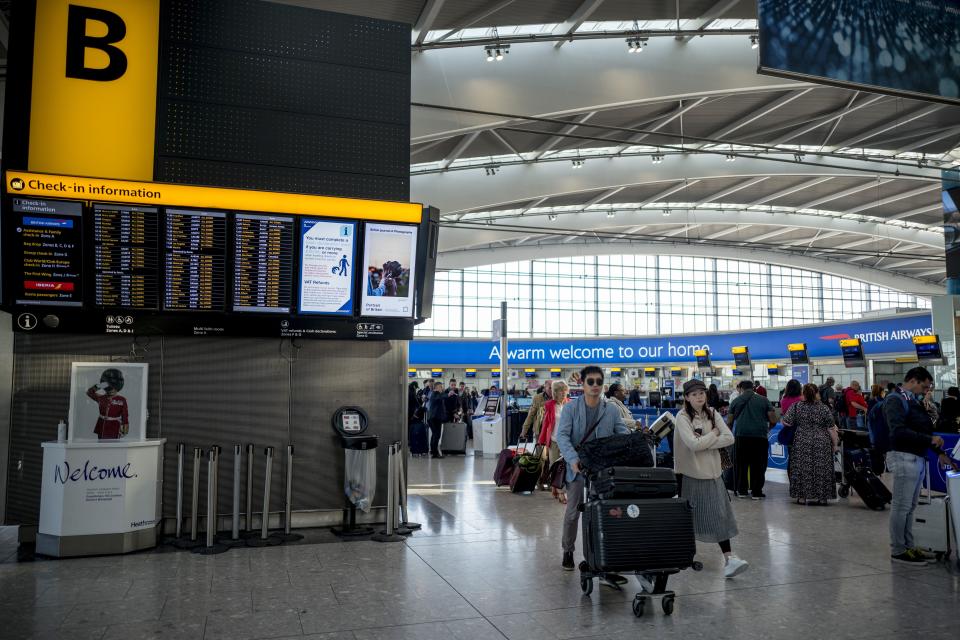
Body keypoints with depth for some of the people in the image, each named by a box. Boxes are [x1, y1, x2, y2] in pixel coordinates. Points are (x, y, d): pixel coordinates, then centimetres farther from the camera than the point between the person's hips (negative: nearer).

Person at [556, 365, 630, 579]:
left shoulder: (611, 411, 2)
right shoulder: (570, 408, -5)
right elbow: (562, 435, -14)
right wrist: (573, 459, -30)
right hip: (578, 468, -1)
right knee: (573, 513, 10)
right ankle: (568, 551, 33)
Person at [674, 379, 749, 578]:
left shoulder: (712, 413, 5)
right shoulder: (683, 417, -10)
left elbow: (729, 438, -5)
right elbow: (693, 444, -21)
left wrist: (704, 443, -15)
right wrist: (714, 434, -8)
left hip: (712, 472, 4)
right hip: (691, 474, -3)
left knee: (719, 515, -3)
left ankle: (728, 558, -4)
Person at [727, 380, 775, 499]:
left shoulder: (736, 401, 9)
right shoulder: (763, 400, 8)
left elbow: (729, 421, 8)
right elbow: (773, 420, 3)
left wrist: (731, 431, 26)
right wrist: (768, 428, 22)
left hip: (741, 435, 1)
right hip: (760, 435, -1)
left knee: (741, 464, 11)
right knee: (758, 465, 6)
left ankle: (741, 490, 15)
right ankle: (756, 492, 9)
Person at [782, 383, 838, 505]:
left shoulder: (796, 406, -2)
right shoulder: (824, 408, 0)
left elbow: (786, 423, -4)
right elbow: (831, 429, -1)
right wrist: (835, 444, 7)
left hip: (801, 444, -1)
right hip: (822, 444, 1)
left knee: (802, 469, 4)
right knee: (821, 470, 6)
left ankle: (803, 496, 4)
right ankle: (821, 497, 7)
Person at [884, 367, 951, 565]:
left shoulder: (914, 402, 17)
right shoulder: (896, 400, -11)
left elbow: (923, 430, 20)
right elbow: (898, 431, -21)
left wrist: (938, 451, 11)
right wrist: (930, 439, -21)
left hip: (919, 458, 9)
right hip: (904, 457, -9)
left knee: (910, 507, 15)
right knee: (901, 507, -2)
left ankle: (908, 546, 23)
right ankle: (898, 550, 5)